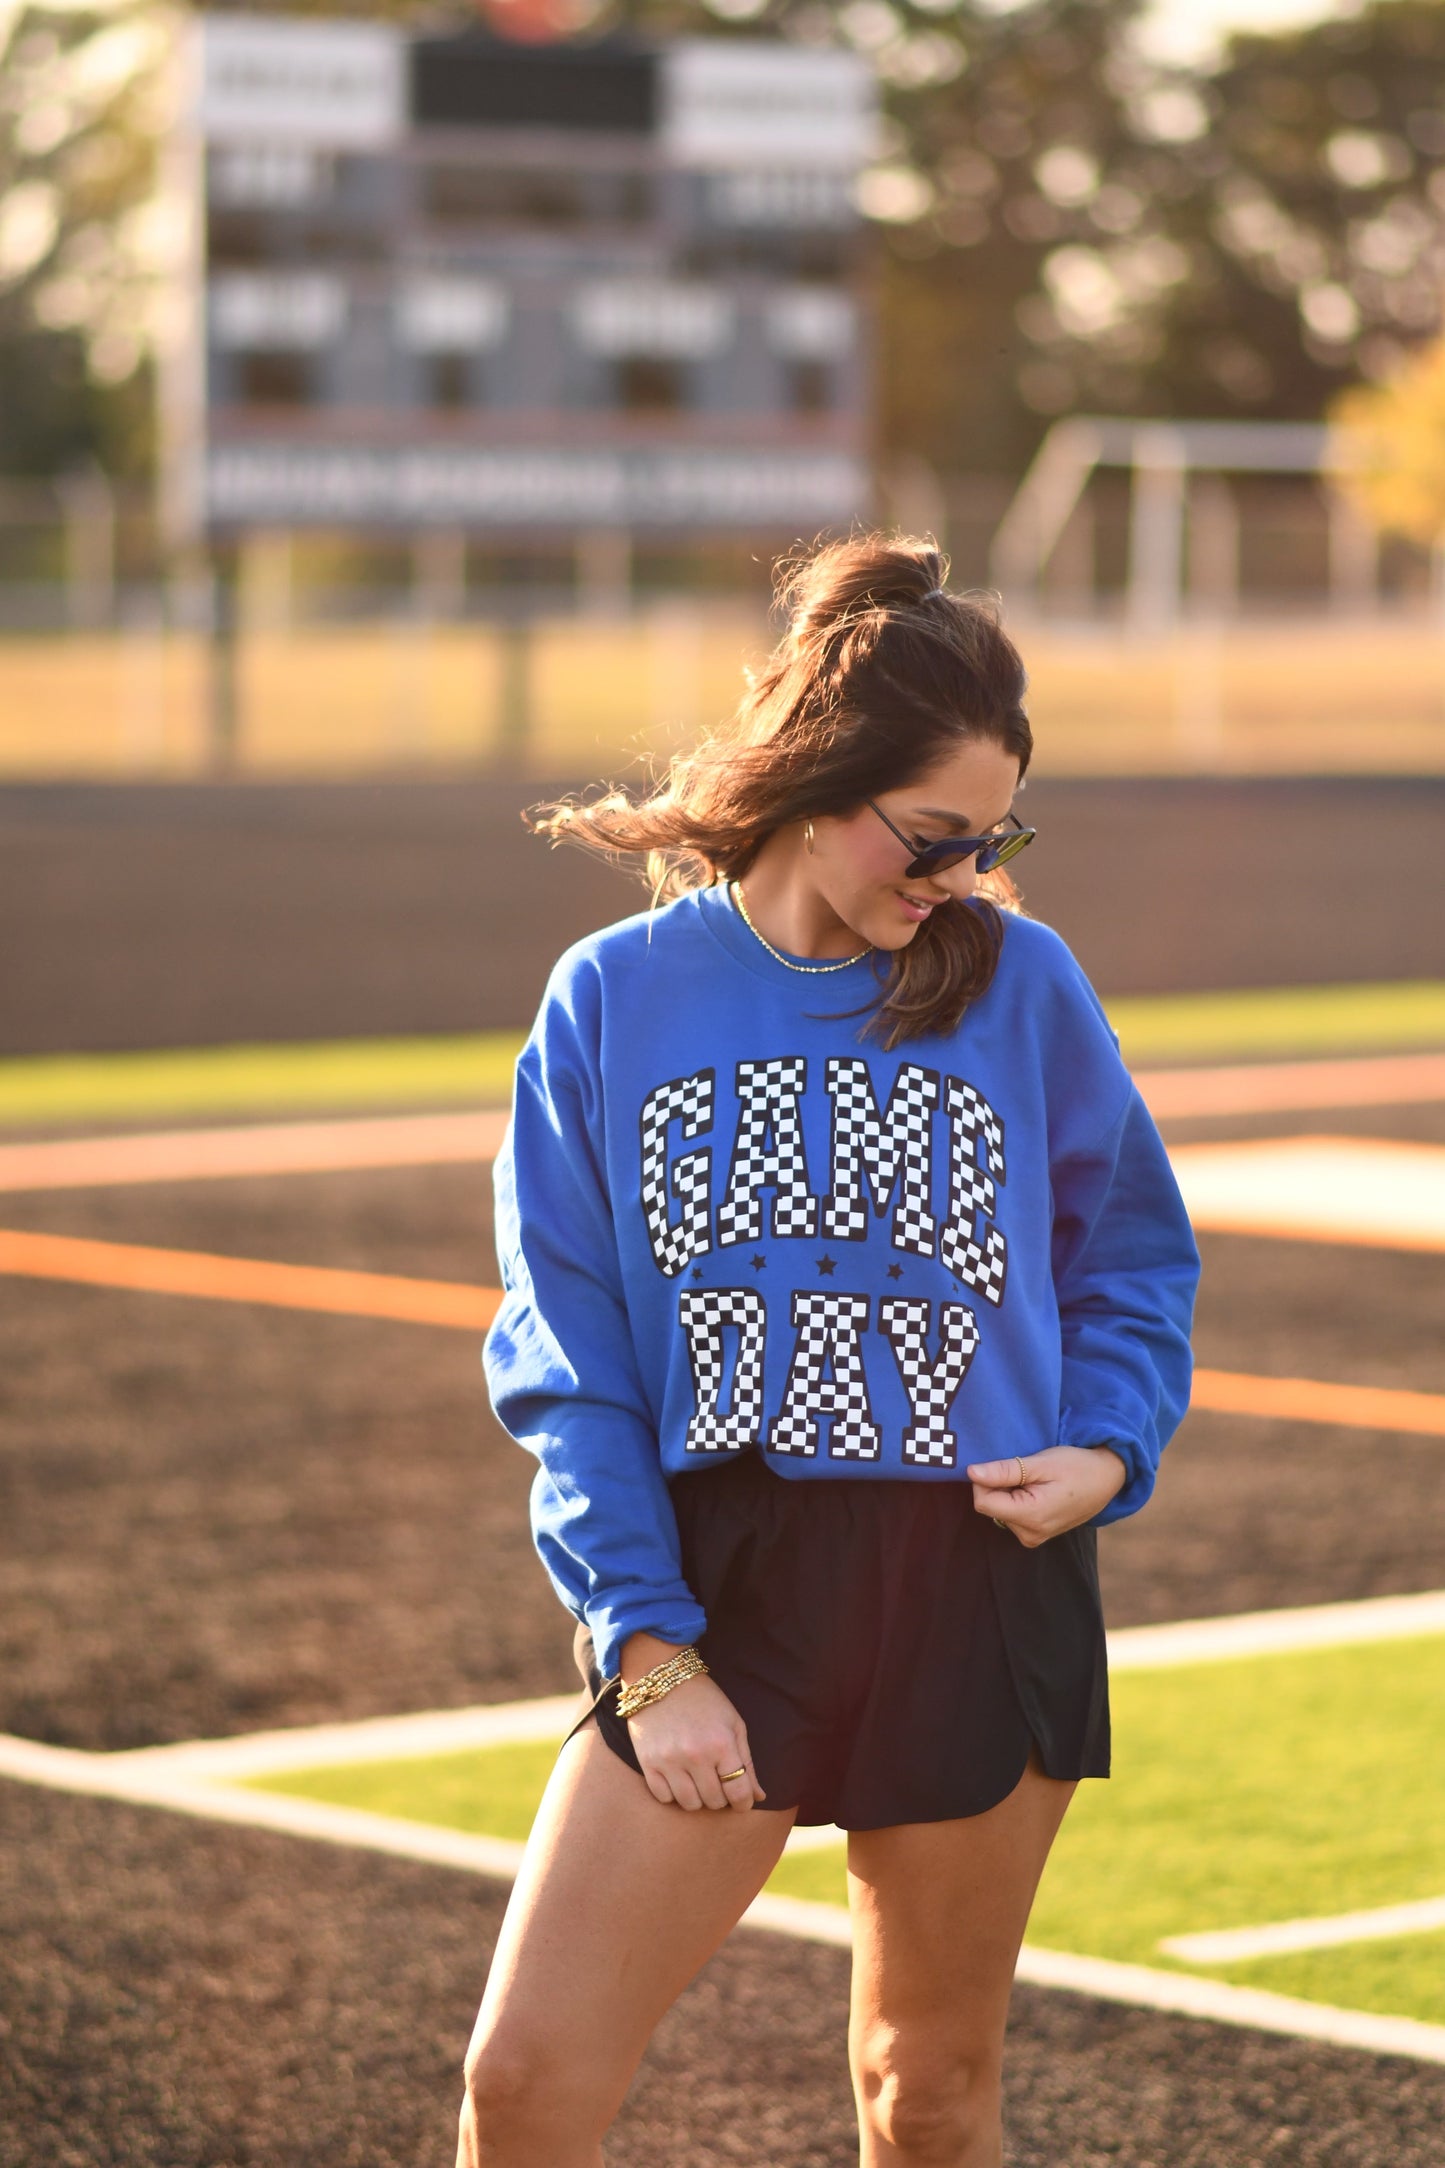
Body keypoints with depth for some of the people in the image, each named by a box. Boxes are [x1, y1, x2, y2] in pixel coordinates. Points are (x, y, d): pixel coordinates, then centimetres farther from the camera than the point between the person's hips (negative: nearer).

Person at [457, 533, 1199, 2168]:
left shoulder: (1022, 986, 2)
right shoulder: (615, 1000, -1)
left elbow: (1135, 1261, 14)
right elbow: (565, 1366, -1)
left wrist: (1110, 1450, -6)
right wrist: (647, 1650, -9)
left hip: (984, 1595, 1)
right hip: (715, 1588, -1)